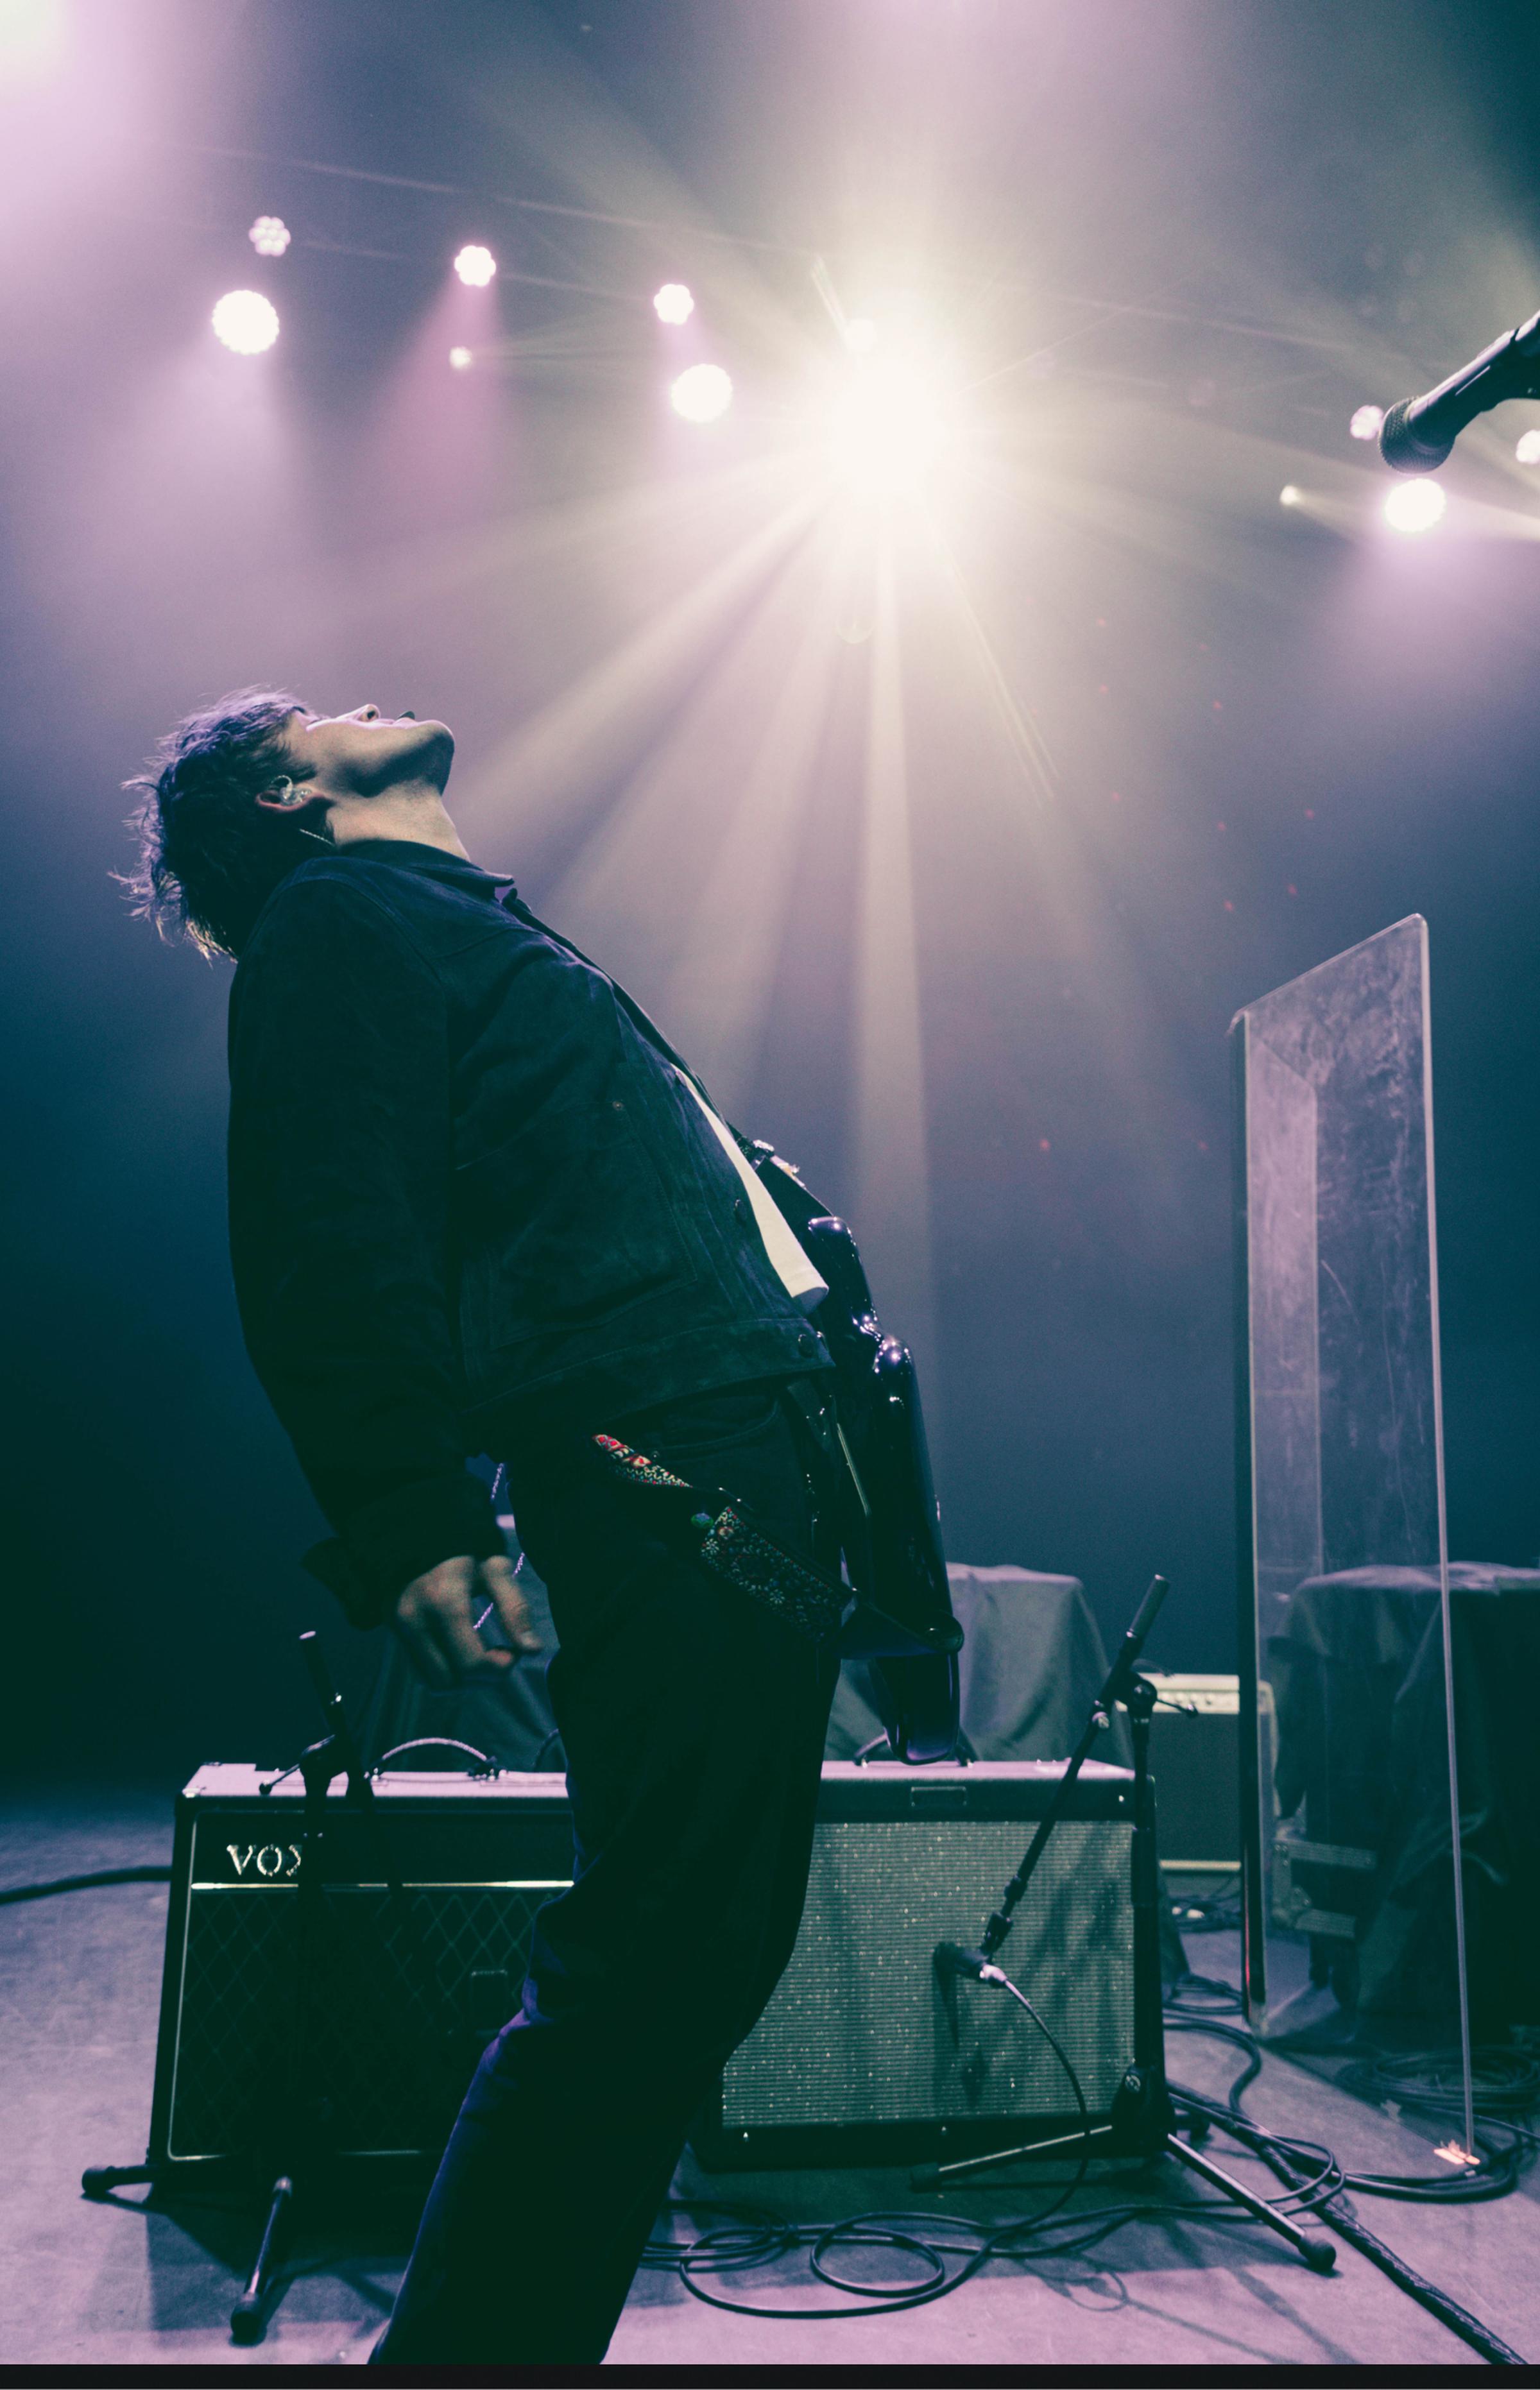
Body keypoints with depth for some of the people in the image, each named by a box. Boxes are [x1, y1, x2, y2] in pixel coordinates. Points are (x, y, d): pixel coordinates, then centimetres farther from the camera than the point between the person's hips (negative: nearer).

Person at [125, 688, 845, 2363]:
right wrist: (411, 1518, -21)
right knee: (657, 1958, -9)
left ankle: (507, 2340, 24)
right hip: (656, 1484, -9)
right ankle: (469, 2342, 7)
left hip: (748, 1482, 10)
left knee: (703, 1954, 12)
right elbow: (323, 1236, -13)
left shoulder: (455, 929, 30)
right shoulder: (340, 918, 1)